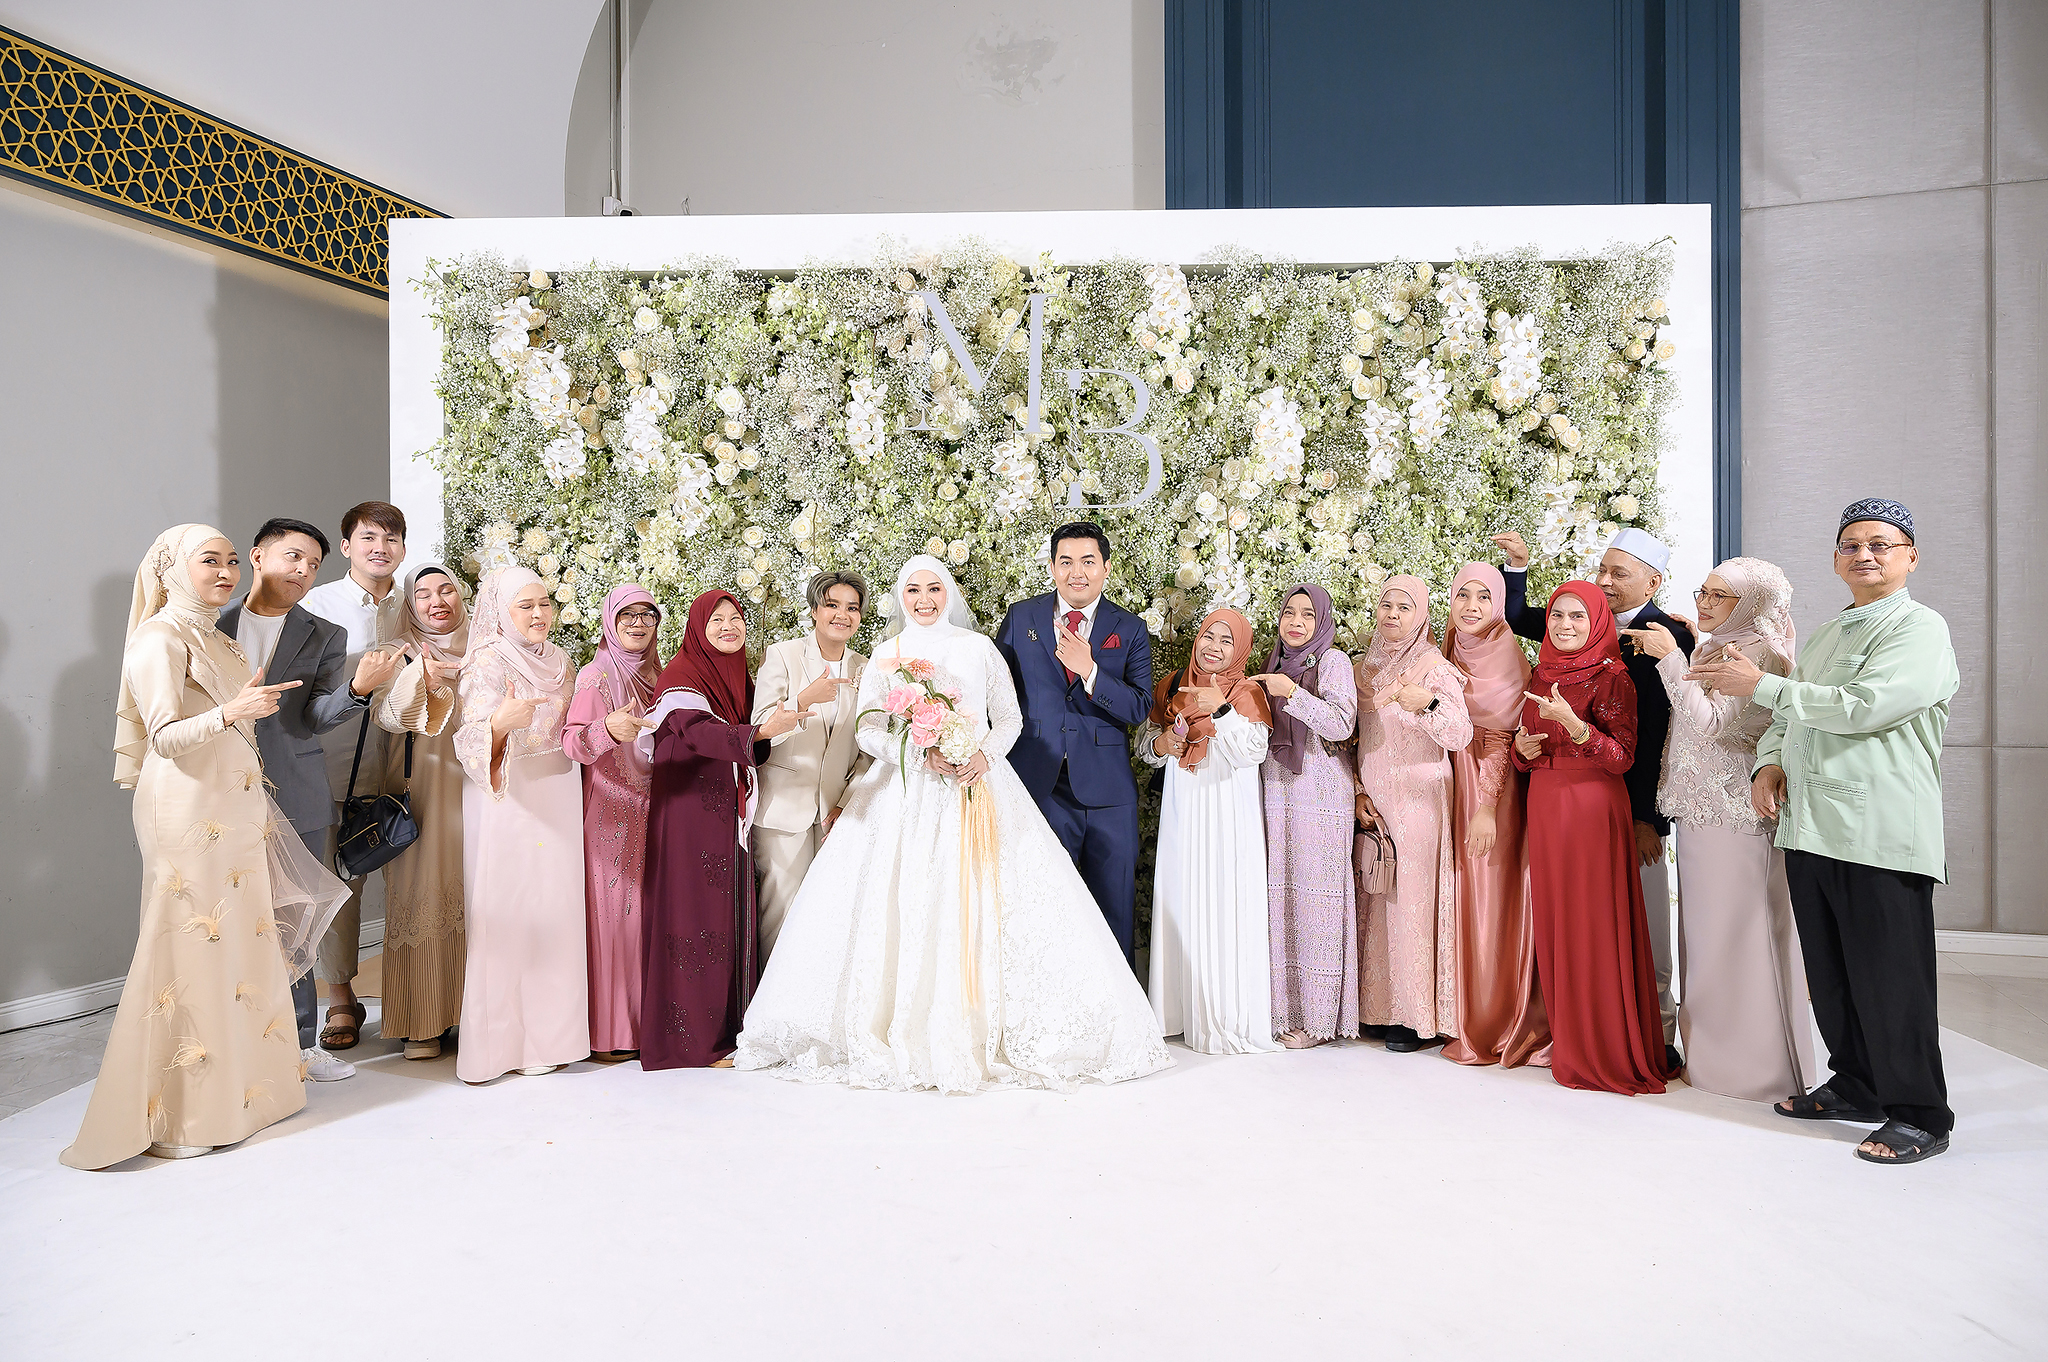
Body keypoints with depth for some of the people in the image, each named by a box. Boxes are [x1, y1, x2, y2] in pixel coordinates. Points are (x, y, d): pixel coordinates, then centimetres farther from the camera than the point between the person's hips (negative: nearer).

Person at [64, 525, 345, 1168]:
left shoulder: (217, 638, 17)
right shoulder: (159, 639, -8)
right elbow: (165, 735, -18)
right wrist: (232, 712, -34)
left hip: (234, 809, 9)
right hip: (188, 810, -8)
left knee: (239, 942, 10)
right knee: (190, 950, -5)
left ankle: (236, 1085, 20)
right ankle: (179, 1114, 4)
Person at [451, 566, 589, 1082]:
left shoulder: (559, 661, 13)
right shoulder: (489, 664, -8)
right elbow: (474, 740, -18)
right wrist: (500, 722, -37)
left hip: (558, 802, 6)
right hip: (507, 803, -6)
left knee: (554, 913, 7)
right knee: (509, 915, -5)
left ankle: (547, 1032, 17)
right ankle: (502, 1039, 6)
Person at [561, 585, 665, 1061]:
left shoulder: (656, 674, 13)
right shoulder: (596, 676, -7)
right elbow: (571, 741, -21)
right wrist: (608, 728, -38)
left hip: (649, 813, 6)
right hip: (609, 812, -6)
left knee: (643, 912, 9)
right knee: (608, 912, -3)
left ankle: (641, 1020, 19)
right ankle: (605, 1031, 6)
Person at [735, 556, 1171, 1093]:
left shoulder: (979, 647, 10)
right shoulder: (886, 656, 9)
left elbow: (1010, 717, 9)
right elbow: (868, 731, 1)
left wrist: (985, 753, -11)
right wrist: (922, 753, -15)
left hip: (977, 785, 0)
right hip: (905, 795, 0)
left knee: (984, 903, -7)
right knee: (906, 907, -6)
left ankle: (987, 1029, 2)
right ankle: (909, 1032, 3)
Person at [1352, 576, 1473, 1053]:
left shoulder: (1433, 666, -4)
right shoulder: (1363, 669, 12)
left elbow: (1461, 736, -15)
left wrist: (1428, 703, -32)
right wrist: (1358, 791, 4)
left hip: (1417, 801, -5)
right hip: (1372, 804, 5)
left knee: (1413, 899, -4)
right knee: (1376, 900, 6)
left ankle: (1420, 1017, 6)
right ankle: (1382, 1006, 17)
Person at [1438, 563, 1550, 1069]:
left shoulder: (1507, 658, -9)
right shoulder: (1450, 654, 9)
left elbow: (1503, 737, -13)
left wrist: (1487, 806, -18)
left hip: (1494, 788, -6)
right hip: (1454, 785, 6)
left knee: (1494, 900, -1)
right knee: (1465, 899, 8)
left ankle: (1501, 1025, 10)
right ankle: (1471, 1022, 18)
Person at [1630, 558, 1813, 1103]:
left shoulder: (1760, 654, -11)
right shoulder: (1711, 650, 17)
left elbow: (1711, 724, -20)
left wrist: (1670, 658, -19)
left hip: (1738, 816, -9)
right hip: (1702, 812, 9)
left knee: (1738, 934, -2)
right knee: (1708, 933, 13)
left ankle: (1751, 1064, 10)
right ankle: (1712, 1054, 23)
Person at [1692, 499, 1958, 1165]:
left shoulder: (1920, 629, -4)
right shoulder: (1826, 634, 21)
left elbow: (1862, 708, -18)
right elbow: (1789, 715, 25)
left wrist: (1759, 684, -12)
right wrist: (1770, 759, 4)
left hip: (1880, 835, -7)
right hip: (1810, 828, 8)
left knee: (1889, 980, -2)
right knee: (1829, 974, 14)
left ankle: (1920, 1115, 12)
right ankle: (1856, 1088, 29)